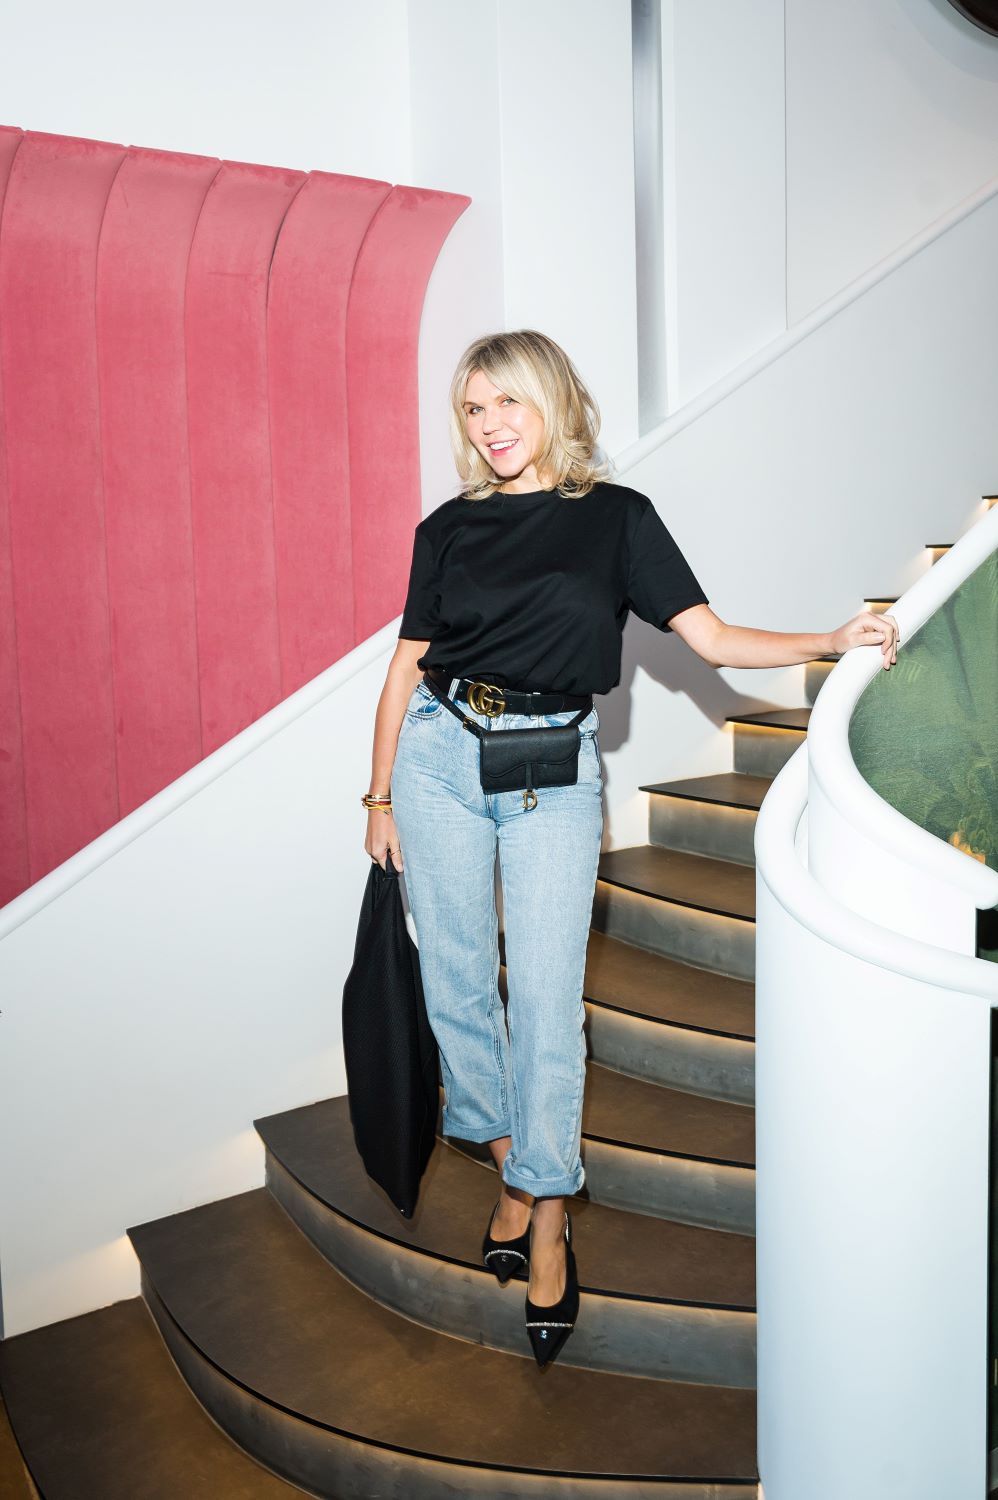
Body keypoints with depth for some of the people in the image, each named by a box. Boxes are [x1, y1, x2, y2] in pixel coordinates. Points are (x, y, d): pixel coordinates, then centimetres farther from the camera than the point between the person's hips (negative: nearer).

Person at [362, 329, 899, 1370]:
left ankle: (546, 1210, 10)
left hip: (553, 772, -2)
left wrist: (834, 641, -14)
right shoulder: (448, 529, 9)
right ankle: (509, 1161, 25)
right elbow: (405, 667, 11)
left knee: (545, 993, -4)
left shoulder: (614, 516, 3)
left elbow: (709, 638, -2)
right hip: (439, 755, 3)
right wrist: (381, 793, 9)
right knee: (457, 975, 6)